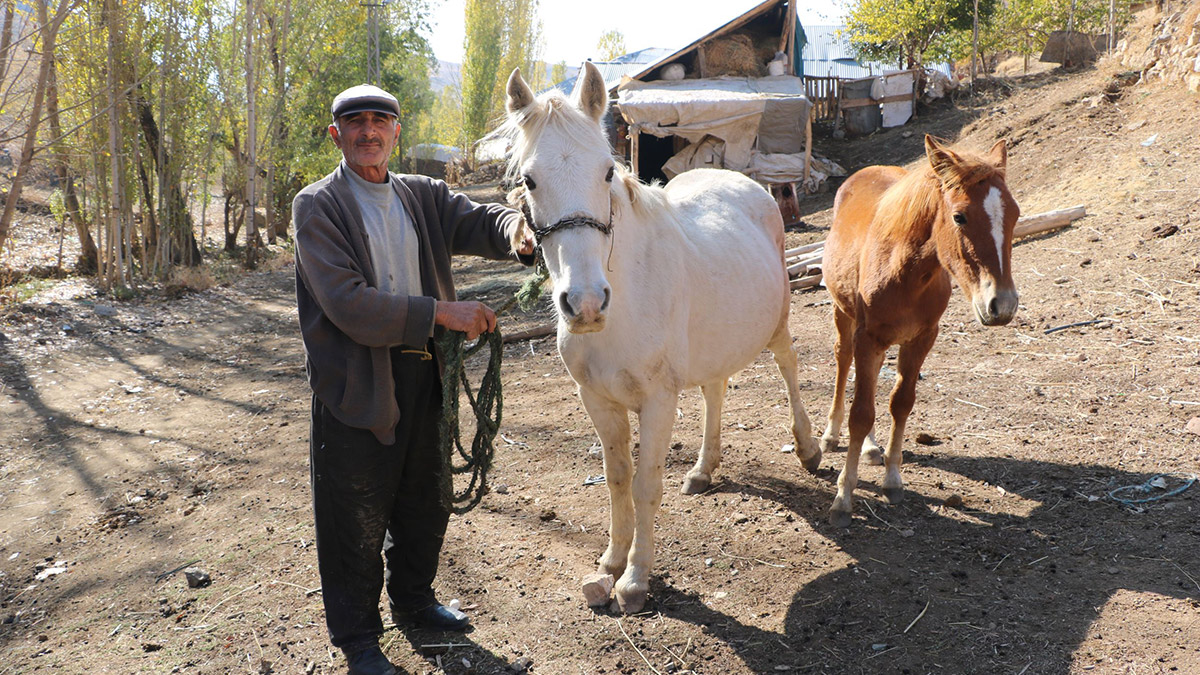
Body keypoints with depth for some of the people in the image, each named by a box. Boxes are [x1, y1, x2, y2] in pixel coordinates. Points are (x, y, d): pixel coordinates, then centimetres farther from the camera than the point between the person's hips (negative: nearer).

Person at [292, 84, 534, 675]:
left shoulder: (425, 196, 8)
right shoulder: (316, 207, -9)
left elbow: (479, 224, -8)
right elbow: (348, 303, -21)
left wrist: (516, 229, -33)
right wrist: (444, 313, -25)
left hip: (425, 374, 5)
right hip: (356, 383, -5)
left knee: (425, 500, 20)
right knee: (356, 520, 7)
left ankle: (413, 599, 44)